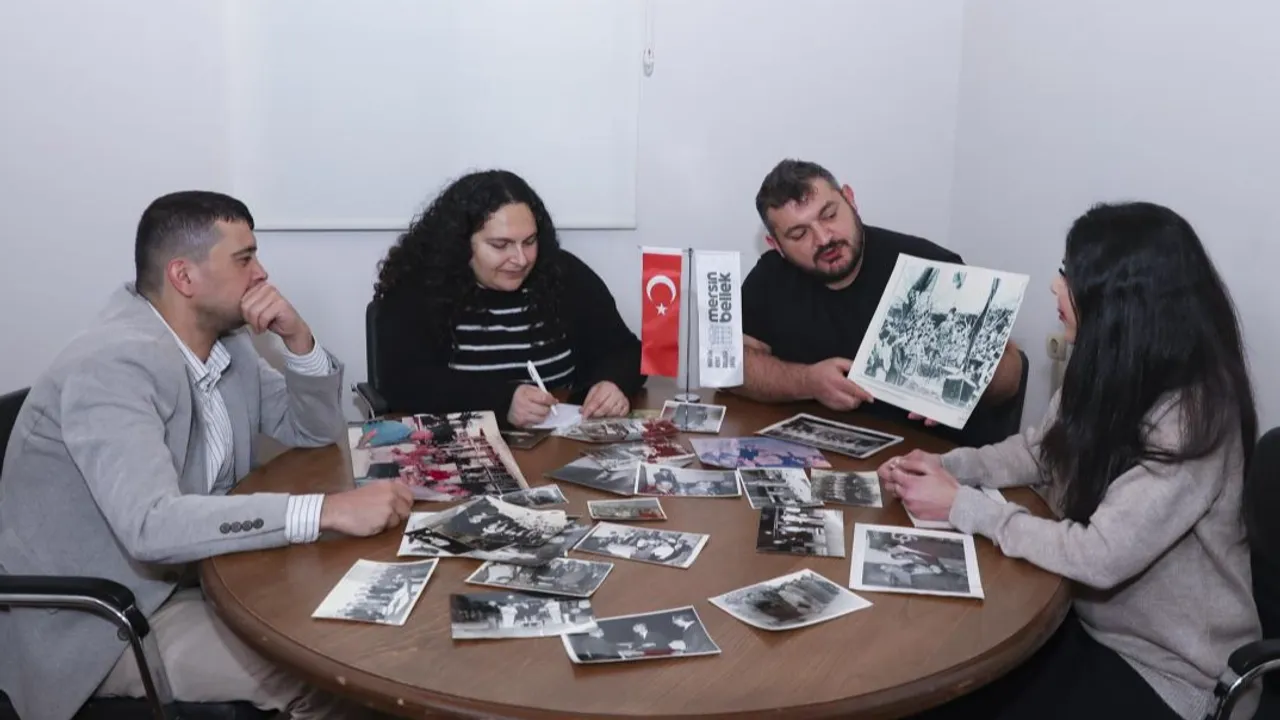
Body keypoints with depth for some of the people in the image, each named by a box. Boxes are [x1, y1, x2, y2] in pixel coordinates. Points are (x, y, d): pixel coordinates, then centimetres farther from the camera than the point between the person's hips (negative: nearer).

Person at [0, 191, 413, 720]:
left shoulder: (224, 341, 0)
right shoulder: (114, 365, -25)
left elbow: (318, 430, 7)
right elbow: (150, 524, -37)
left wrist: (298, 339, -12)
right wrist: (328, 511, -42)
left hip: (184, 574, 8)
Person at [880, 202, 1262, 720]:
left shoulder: (1191, 418, -29)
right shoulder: (1110, 371, -4)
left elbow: (1099, 558, -30)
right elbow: (1041, 451, 10)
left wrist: (962, 507, -23)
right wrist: (946, 467, -7)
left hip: (1169, 667, -6)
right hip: (1092, 620, 7)